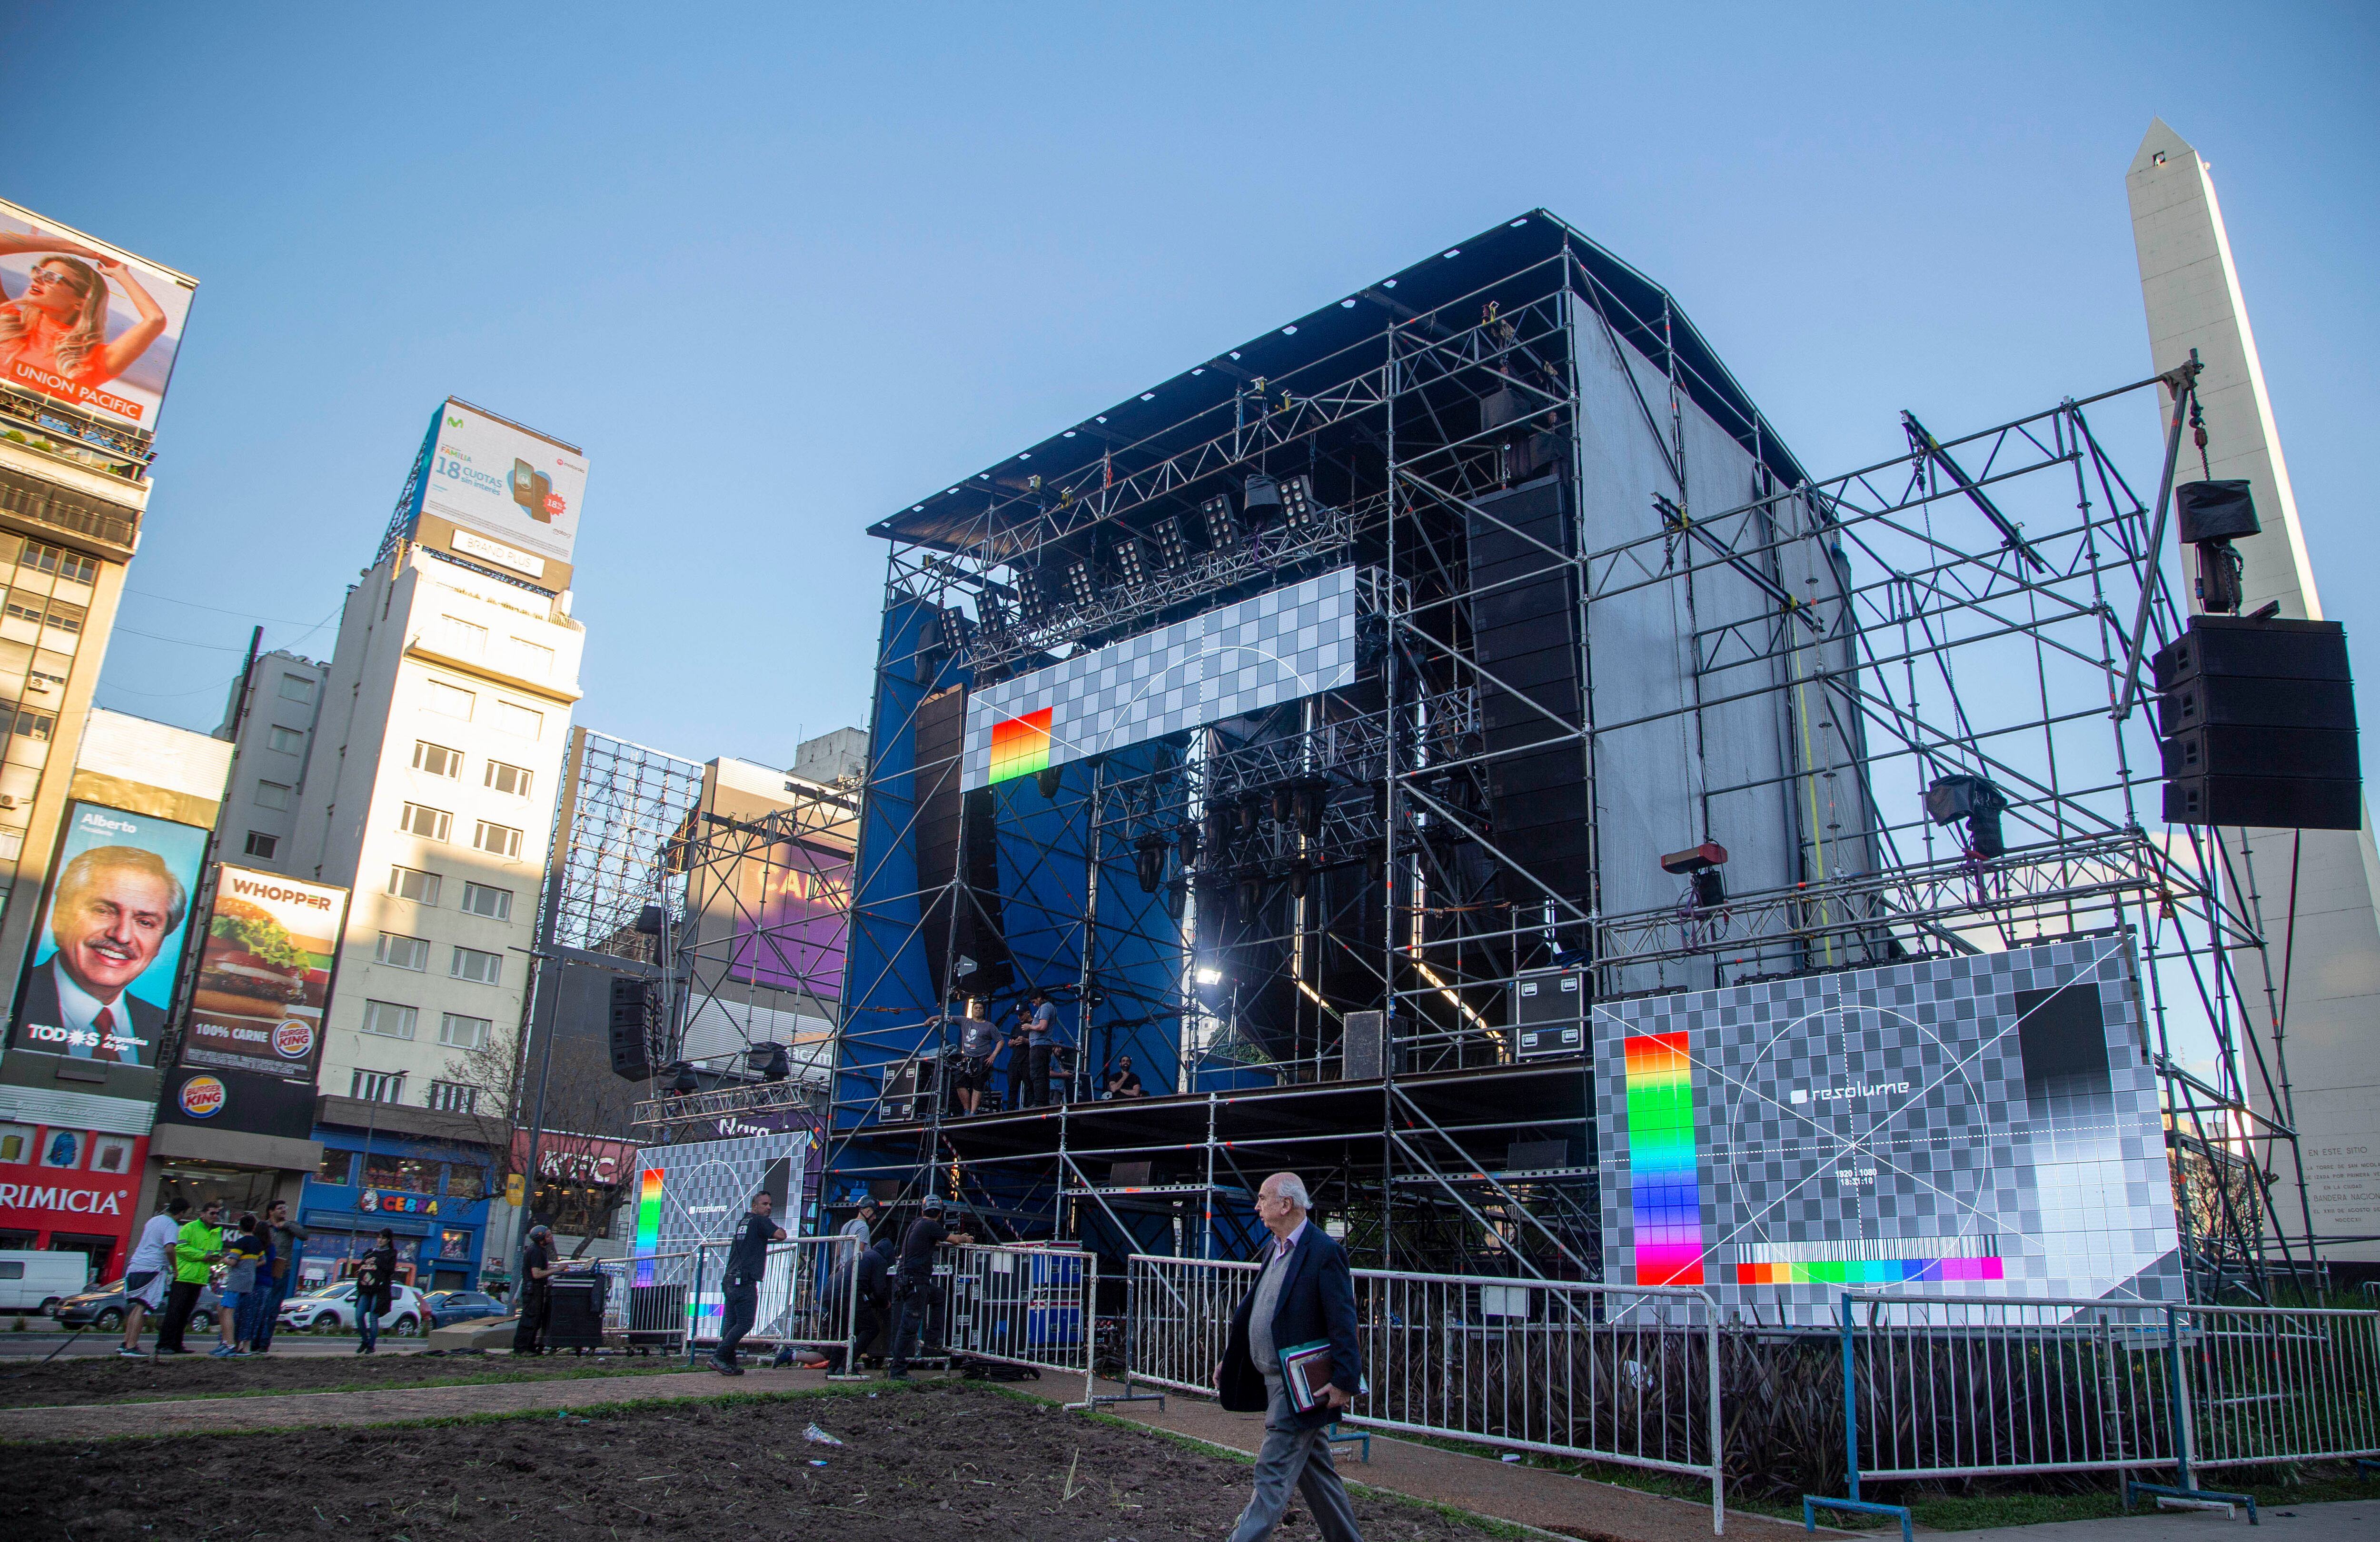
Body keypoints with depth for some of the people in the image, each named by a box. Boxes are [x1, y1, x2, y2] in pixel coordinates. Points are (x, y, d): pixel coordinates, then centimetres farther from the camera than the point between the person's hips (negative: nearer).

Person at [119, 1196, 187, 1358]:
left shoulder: (154, 1220, 18)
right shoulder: (171, 1225, -9)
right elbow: (169, 1249, -23)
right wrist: (174, 1269, -10)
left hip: (135, 1266, 9)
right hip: (151, 1269, -9)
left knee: (137, 1307, 16)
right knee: (142, 1308, -9)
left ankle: (126, 1344, 18)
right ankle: (131, 1347, -12)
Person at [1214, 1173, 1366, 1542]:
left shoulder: (1324, 1253, -17)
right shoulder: (1272, 1248, 11)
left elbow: (1343, 1323, -19)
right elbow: (1250, 1309, 18)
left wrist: (1345, 1381, -22)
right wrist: (1228, 1360, 18)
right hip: (1275, 1381, 9)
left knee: (1273, 1475, -7)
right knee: (1314, 1470, 18)